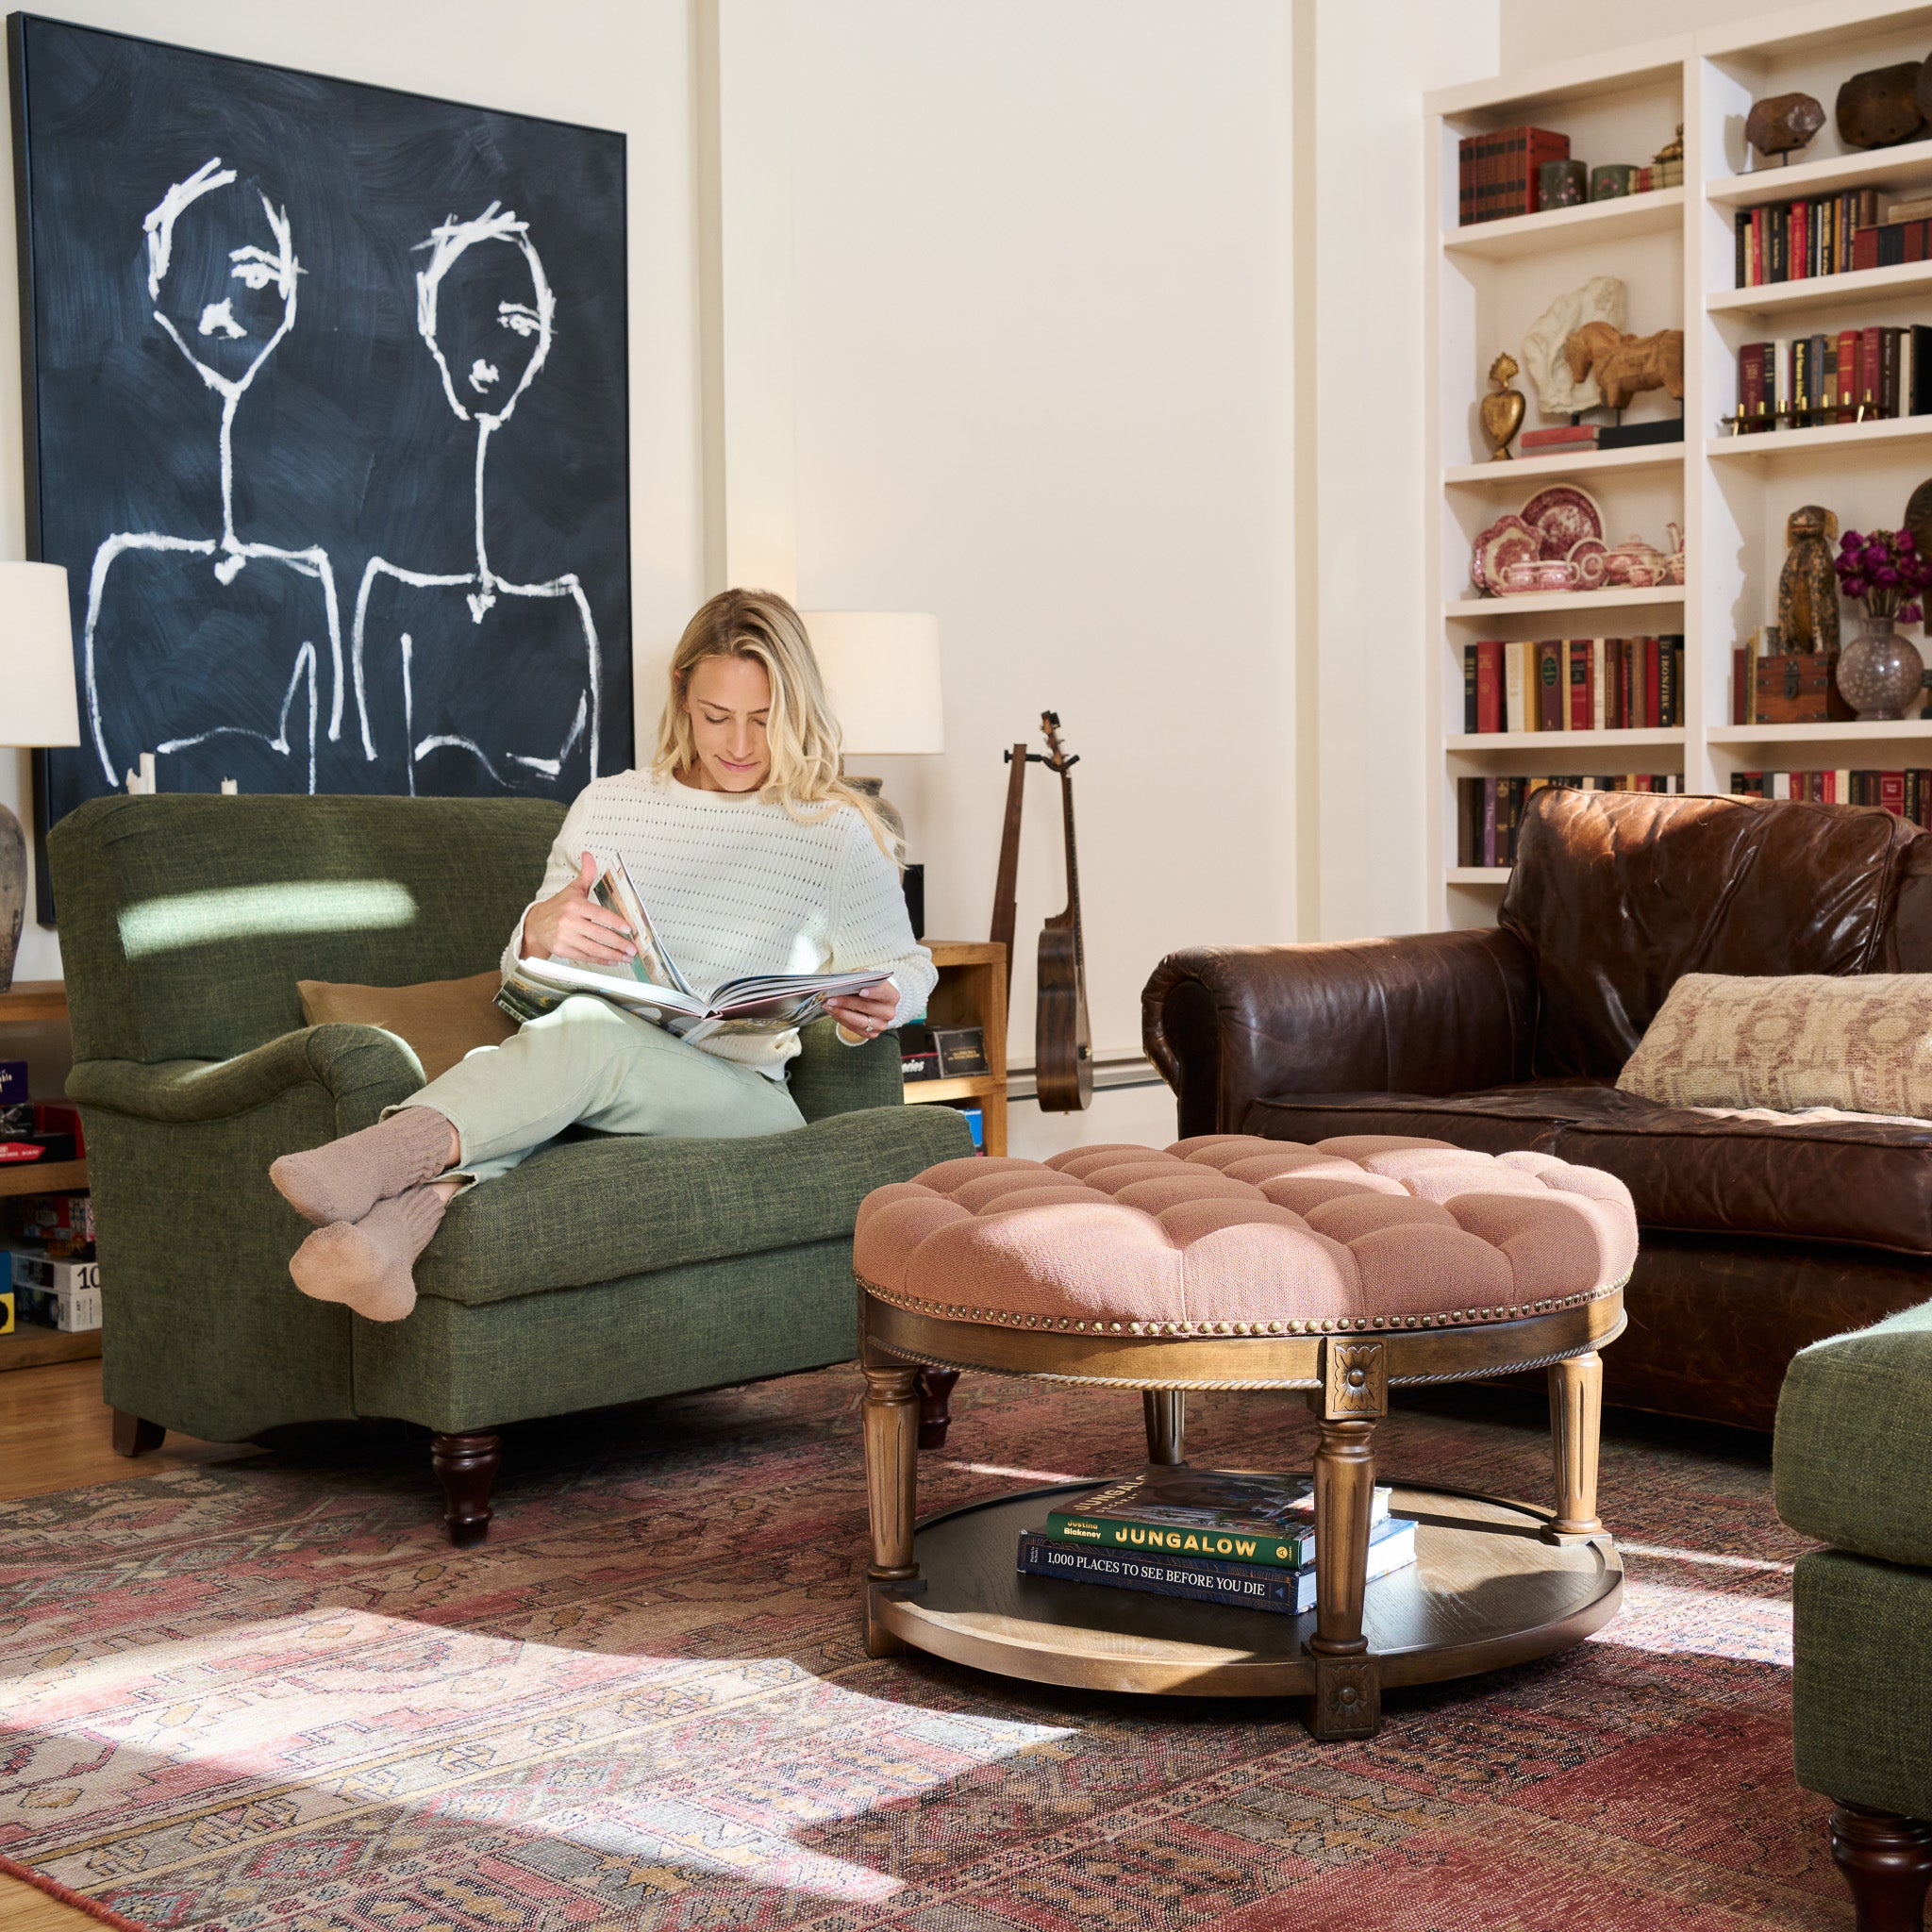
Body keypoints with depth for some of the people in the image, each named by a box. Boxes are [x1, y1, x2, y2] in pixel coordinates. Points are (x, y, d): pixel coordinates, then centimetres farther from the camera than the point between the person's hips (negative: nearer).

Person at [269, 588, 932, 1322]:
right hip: (603, 1075, 3)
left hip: (742, 1096, -2)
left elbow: (906, 965, 20)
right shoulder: (609, 805, 16)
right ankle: (400, 1220, -61)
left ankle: (400, 1146, -59)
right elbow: (525, 981, 17)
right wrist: (537, 934, -10)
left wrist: (877, 1009, -6)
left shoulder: (837, 831, 9)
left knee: (593, 1027, -36)